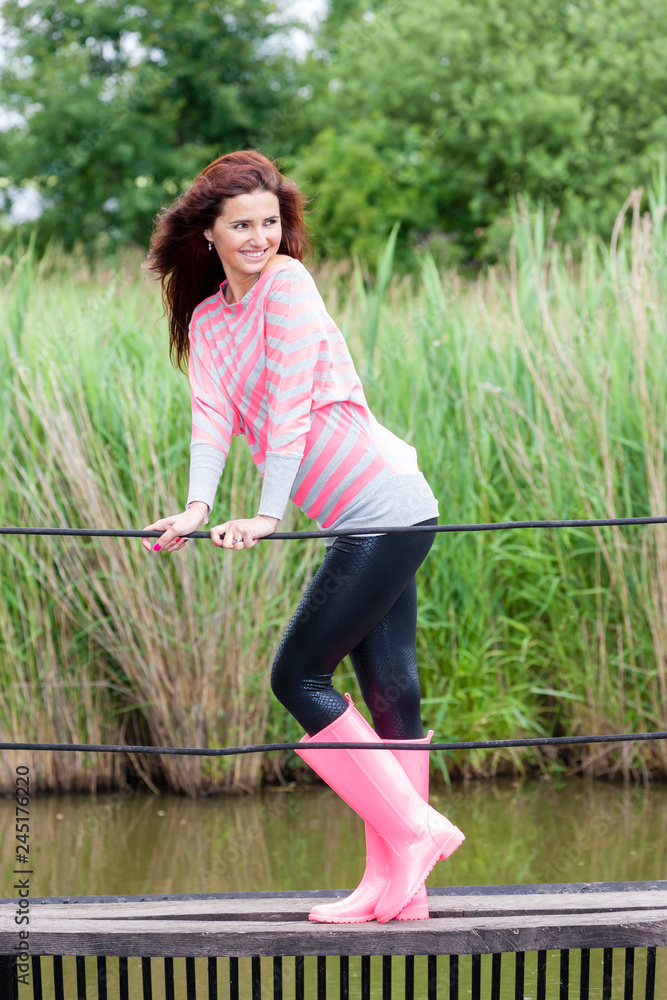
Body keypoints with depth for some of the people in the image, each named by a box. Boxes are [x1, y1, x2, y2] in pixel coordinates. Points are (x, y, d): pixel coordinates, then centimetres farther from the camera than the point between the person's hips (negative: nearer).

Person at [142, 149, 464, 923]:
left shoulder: (287, 283, -7)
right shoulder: (208, 318, 14)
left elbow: (290, 403, -15)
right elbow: (212, 414, 1)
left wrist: (268, 514, -21)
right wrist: (197, 505, -16)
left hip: (385, 510, -8)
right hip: (369, 519, 8)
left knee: (298, 676, -8)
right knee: (388, 691, 7)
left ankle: (413, 827, -2)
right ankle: (398, 887, 10)